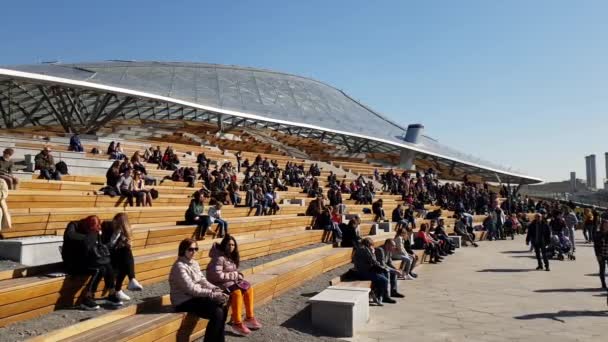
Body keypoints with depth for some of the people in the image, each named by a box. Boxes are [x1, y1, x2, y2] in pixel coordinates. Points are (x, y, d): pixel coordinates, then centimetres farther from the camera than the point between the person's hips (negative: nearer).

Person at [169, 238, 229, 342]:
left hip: (195, 297, 8)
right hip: (184, 302, -8)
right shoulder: (179, 266, -18)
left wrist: (216, 289, -11)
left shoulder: (194, 263, 9)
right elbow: (191, 289, -23)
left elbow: (202, 280, 8)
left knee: (223, 308, -9)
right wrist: (213, 294, -25)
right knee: (217, 313, -21)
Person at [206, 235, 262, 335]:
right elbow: (217, 275, -28)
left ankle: (249, 317, 6)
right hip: (219, 283, -9)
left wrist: (238, 275, -4)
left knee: (249, 288, -2)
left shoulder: (231, 256, 8)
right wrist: (235, 275, -20)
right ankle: (237, 323, -20)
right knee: (237, 293, -30)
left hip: (232, 280, 9)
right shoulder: (219, 258, -21)